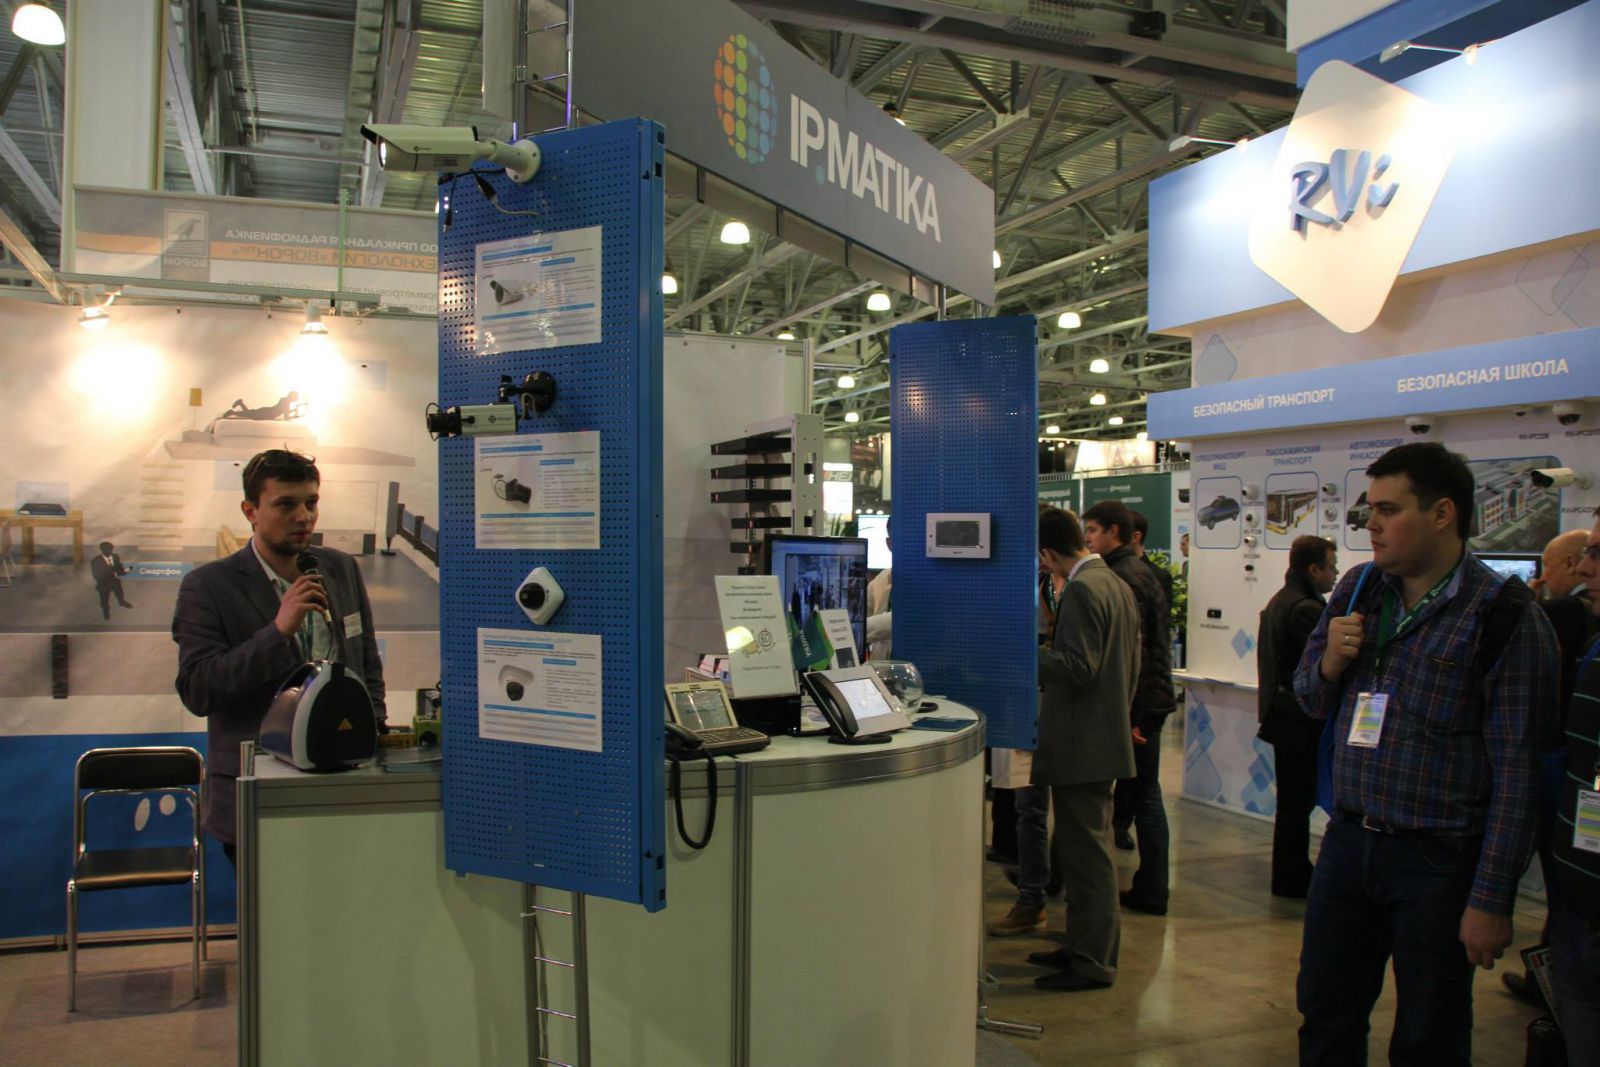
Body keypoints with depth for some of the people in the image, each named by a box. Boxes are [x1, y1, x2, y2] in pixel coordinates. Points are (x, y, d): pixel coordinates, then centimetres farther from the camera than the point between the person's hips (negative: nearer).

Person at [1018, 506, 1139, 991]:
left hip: (1081, 746, -10)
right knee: (1084, 850, 18)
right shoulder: (1117, 585, 13)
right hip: (1104, 737, 10)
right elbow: (1130, 670, 19)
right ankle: (1085, 946, 28)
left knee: (1086, 854, -2)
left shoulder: (1081, 590, -18)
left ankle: (1093, 963, 7)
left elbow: (1078, 667, -24)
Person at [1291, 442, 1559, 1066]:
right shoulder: (1358, 590, 5)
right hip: (1347, 843, 5)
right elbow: (1311, 701, 15)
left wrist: (1490, 900, -15)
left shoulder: (1502, 616, -13)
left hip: (1439, 861, -5)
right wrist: (1330, 663, -8)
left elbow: (1516, 771, -14)